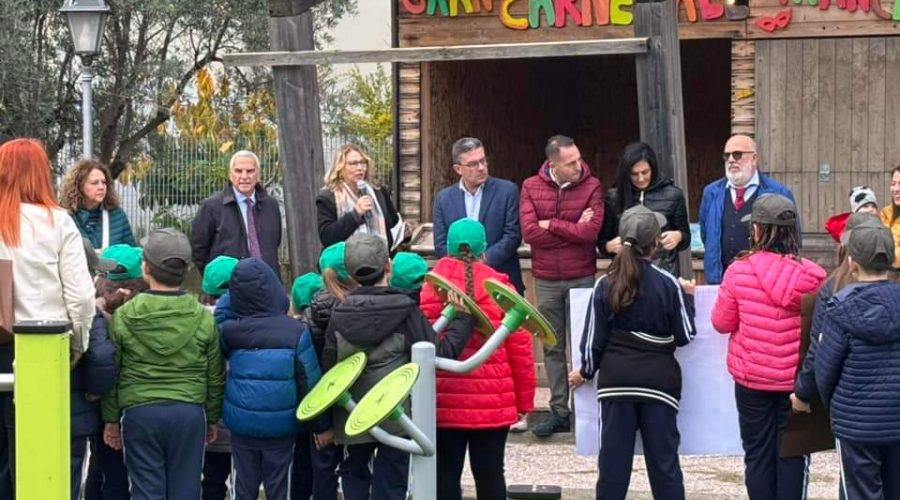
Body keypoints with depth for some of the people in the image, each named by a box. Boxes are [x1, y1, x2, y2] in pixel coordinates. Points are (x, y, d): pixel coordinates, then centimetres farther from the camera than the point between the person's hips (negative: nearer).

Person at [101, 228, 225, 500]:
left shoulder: (123, 316, -4)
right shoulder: (203, 317, 0)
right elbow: (215, 376, 6)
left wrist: (111, 418, 12)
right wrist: (212, 418, 18)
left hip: (139, 413, -1)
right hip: (190, 412, 1)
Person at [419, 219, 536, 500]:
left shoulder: (429, 288, -2)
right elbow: (520, 348, -3)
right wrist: (524, 400, 6)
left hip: (442, 403, 0)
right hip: (492, 403, 0)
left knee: (445, 472, 7)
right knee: (489, 473, 7)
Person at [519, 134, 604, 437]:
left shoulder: (591, 186, -6)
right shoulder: (531, 187, -1)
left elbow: (591, 232, -17)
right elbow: (529, 232, -12)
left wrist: (551, 224, -11)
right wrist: (573, 230, -11)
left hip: (581, 278, -2)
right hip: (545, 279, 2)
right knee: (552, 347, 8)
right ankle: (559, 411, 15)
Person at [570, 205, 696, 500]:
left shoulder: (605, 285, -1)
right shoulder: (668, 284, -5)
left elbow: (594, 338, 2)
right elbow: (685, 336, 1)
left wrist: (585, 371, 19)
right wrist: (688, 298, 16)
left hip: (615, 380, 1)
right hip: (658, 381, -1)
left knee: (613, 459, 4)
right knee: (663, 460, 3)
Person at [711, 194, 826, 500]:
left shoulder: (738, 271, -12)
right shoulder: (811, 275, -11)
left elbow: (721, 323, -3)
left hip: (752, 378, 0)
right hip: (796, 379, 0)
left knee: (758, 454, 11)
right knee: (792, 455, 9)